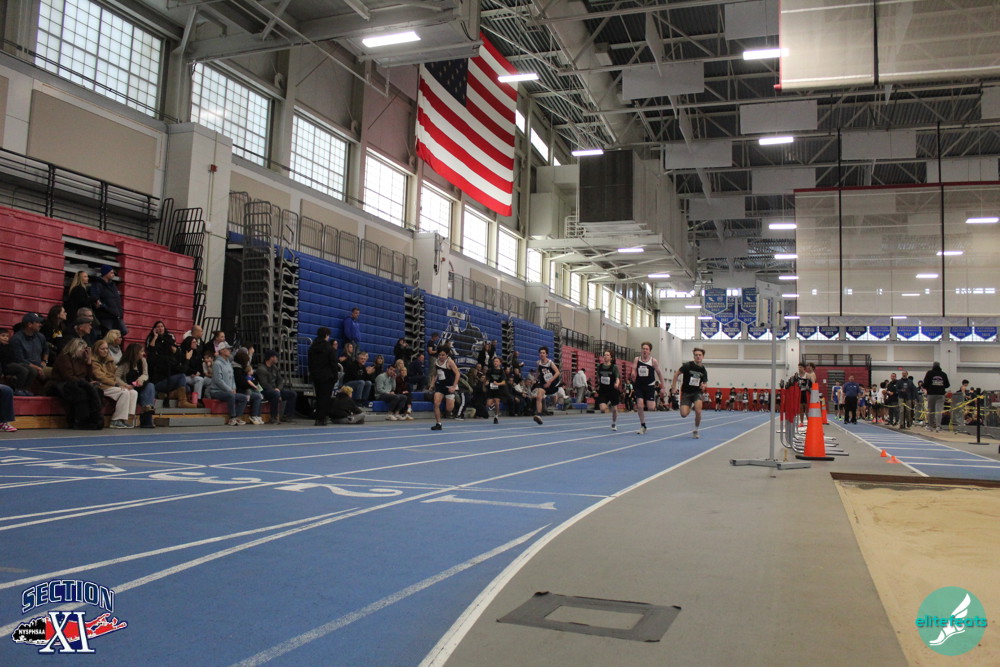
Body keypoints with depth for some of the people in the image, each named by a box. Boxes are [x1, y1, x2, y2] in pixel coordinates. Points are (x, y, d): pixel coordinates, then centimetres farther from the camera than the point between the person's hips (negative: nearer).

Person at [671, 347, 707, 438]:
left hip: (697, 392, 1)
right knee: (684, 414, -14)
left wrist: (703, 385, -9)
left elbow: (705, 382, 15)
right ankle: (690, 407, 27)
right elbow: (677, 374, 0)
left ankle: (695, 431, 3)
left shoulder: (703, 370, 4)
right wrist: (674, 384, -9)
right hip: (686, 393, -1)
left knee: (698, 412, -22)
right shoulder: (687, 365, -8)